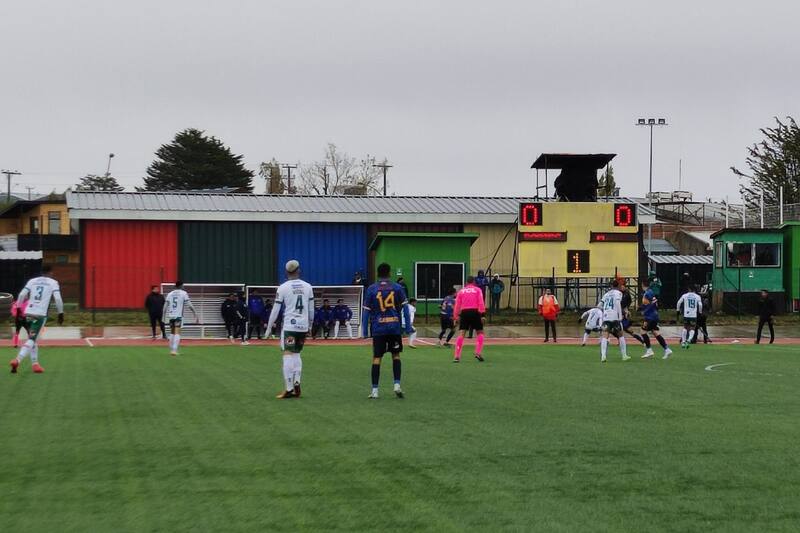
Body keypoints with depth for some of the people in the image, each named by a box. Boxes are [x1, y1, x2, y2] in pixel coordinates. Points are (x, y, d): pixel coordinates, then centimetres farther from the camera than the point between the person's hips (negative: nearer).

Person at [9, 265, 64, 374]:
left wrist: (18, 308, 16)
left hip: (28, 313, 4)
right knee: (31, 340, -9)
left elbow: (22, 295, 6)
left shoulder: (32, 281, 14)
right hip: (41, 314, -4)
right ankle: (17, 360, -27)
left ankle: (35, 364, 17)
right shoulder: (53, 282, 4)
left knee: (33, 339, 18)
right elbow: (58, 299, -6)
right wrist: (60, 313, 3)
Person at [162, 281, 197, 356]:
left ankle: (172, 350, 21)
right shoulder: (184, 293, 0)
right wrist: (195, 313, -6)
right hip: (179, 316, -5)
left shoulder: (170, 294, 12)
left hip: (170, 316, 5)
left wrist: (164, 316, 14)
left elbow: (165, 306, 9)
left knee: (172, 333, 17)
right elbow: (189, 305, -8)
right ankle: (174, 349, -24)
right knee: (177, 333, -10)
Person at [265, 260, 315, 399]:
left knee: (288, 355, -5)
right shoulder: (307, 287, 6)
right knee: (297, 354, 18)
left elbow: (275, 310, -4)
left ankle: (289, 389, -10)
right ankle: (297, 382, 3)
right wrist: (310, 324, 26)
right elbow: (311, 309, 12)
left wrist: (269, 327, 4)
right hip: (303, 326, 4)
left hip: (289, 326, -4)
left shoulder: (283, 287, -5)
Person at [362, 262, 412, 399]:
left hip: (378, 328, -1)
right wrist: (408, 326, 4)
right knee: (396, 355, 14)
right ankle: (397, 385, 4)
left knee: (376, 358, 2)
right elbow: (405, 307, 0)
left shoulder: (371, 289, 1)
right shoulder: (397, 288, 3)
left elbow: (367, 311, 0)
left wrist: (365, 330, 4)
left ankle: (374, 391, 0)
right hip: (395, 327, 1)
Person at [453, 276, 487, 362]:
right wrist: (482, 314, -6)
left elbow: (457, 305, 9)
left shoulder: (461, 291, 15)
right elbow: (481, 303, -3)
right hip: (475, 312, -2)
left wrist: (456, 316, 12)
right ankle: (478, 352, -2)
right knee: (480, 332, 13)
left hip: (464, 312, 2)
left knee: (461, 334, -1)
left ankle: (457, 356, -11)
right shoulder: (477, 290, 9)